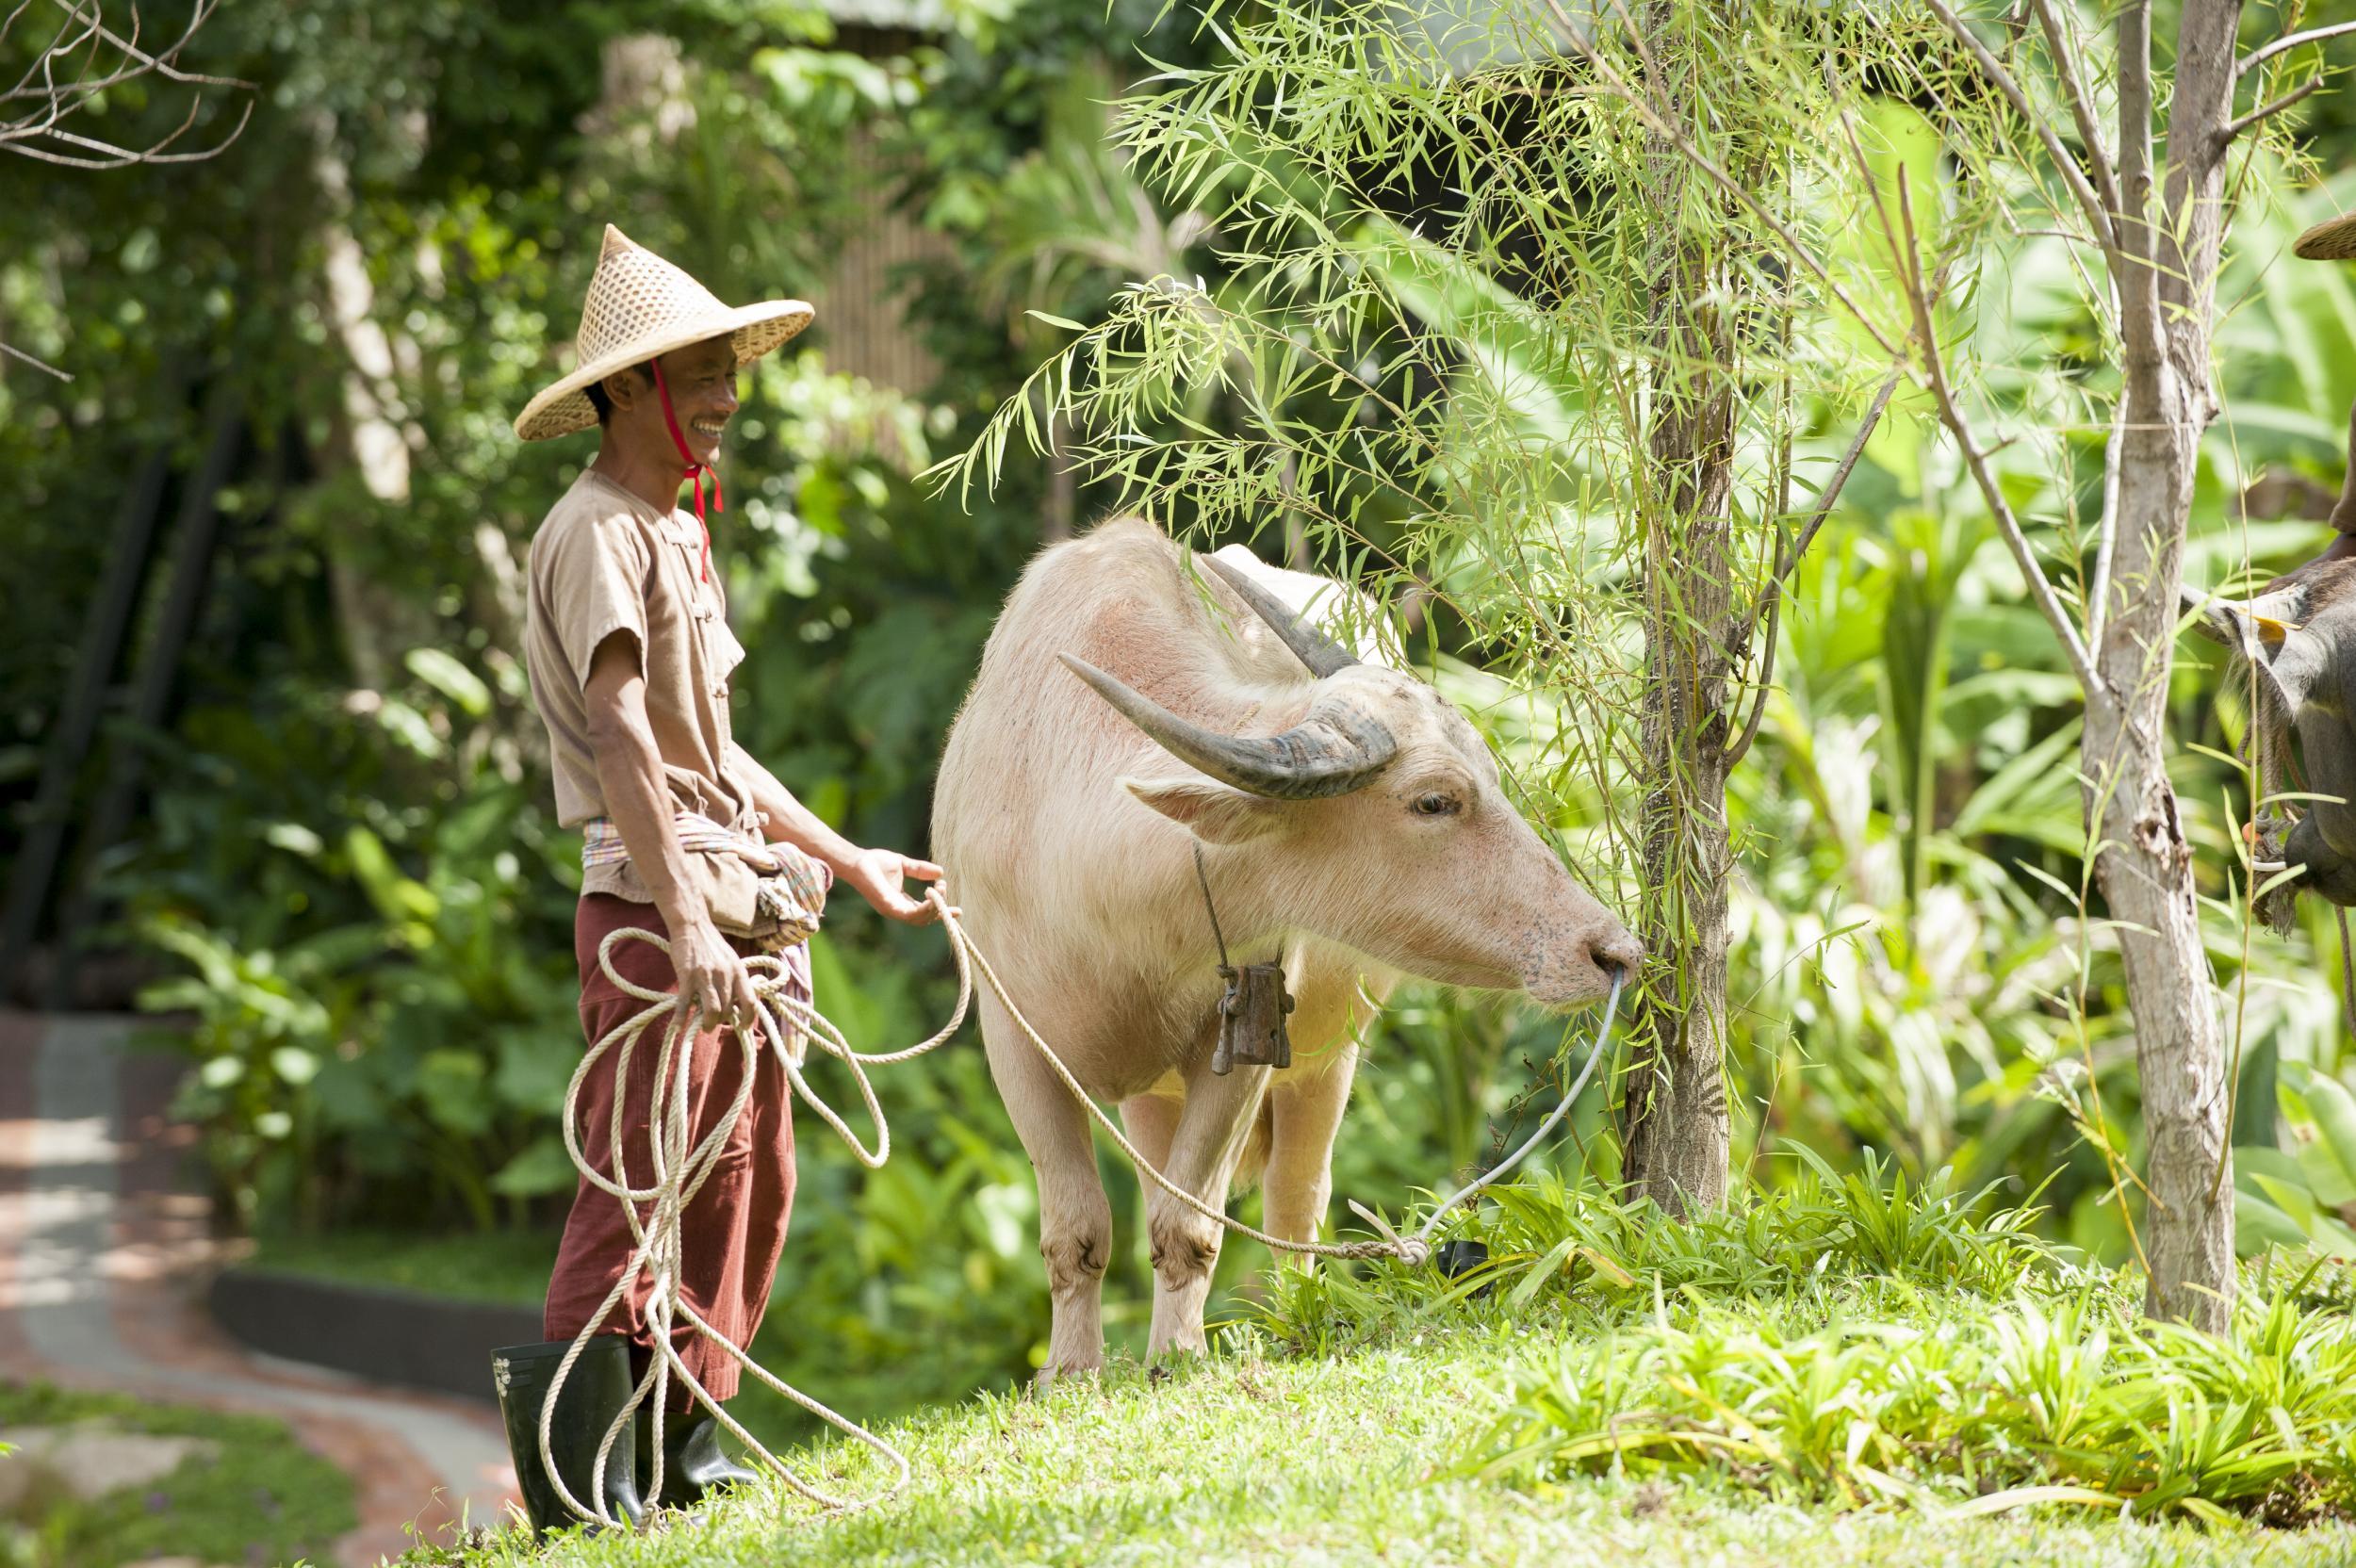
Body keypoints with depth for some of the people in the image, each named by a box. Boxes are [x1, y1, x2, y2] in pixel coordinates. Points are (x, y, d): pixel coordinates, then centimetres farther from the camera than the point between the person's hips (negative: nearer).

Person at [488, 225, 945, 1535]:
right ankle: (575, 1470, -11)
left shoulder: (680, 537, 21)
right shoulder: (597, 532, -9)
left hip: (745, 903, 10)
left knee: (749, 1181, 11)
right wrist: (683, 918, -29)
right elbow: (622, 736, -21)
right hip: (652, 903, -10)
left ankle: (682, 1442, 20)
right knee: (637, 1183, -12)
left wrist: (846, 858, 30)